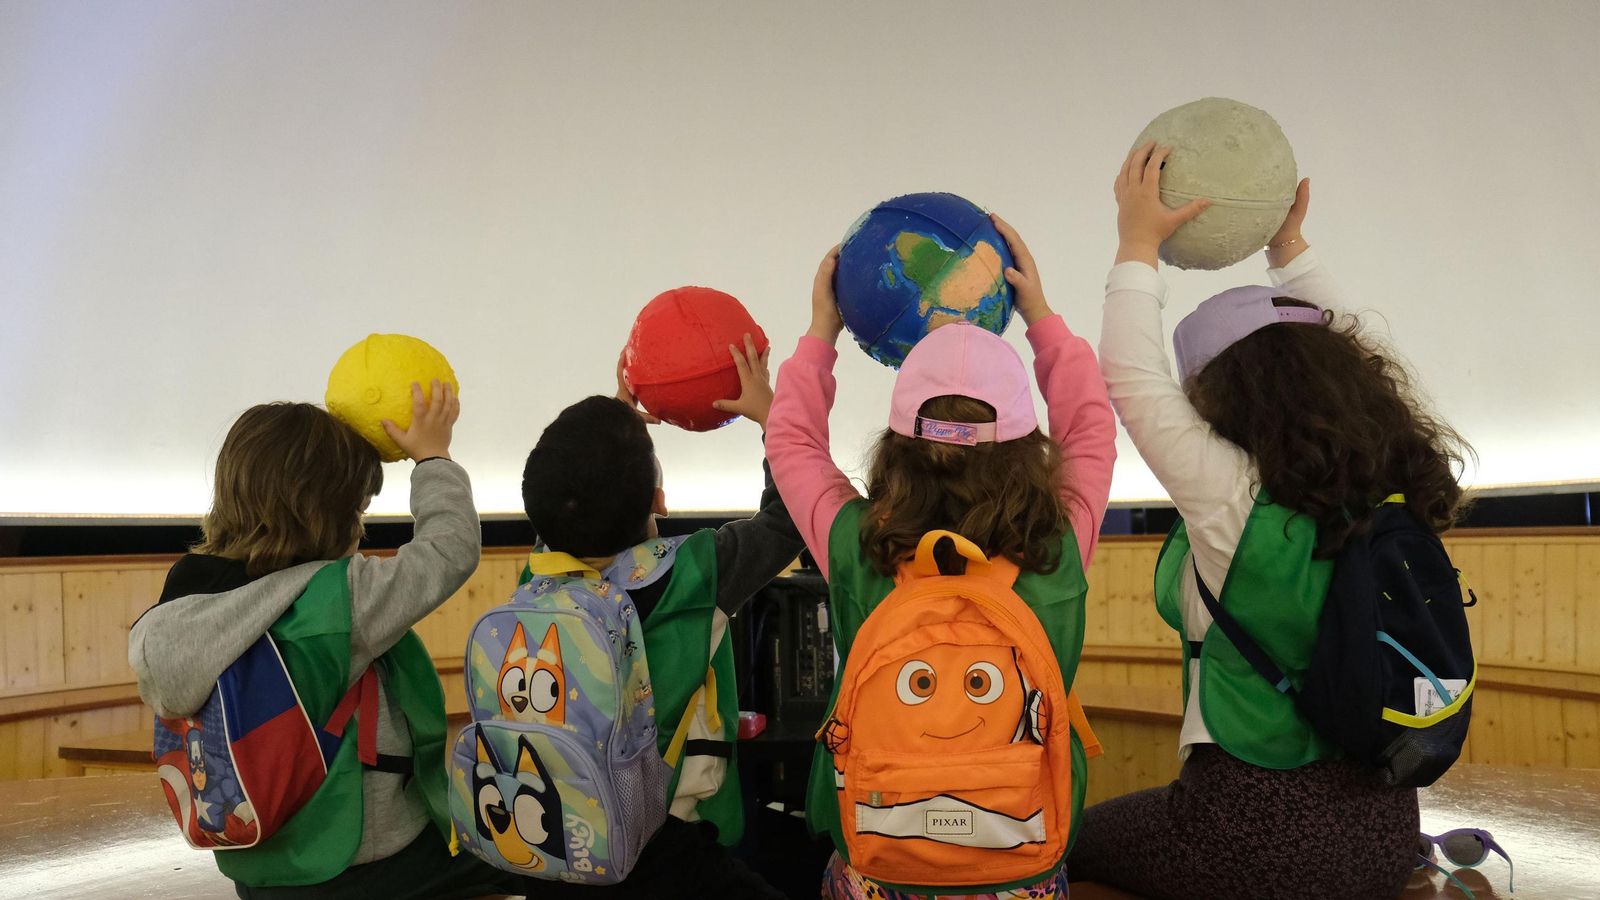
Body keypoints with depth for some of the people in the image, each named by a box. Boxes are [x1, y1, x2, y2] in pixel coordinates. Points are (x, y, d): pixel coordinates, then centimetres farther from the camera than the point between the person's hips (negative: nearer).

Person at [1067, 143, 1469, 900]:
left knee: (1071, 839, 19)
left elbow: (1131, 378, -14)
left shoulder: (1236, 501, -23)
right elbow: (1338, 351, 12)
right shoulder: (1387, 491, -5)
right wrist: (1289, 246, 17)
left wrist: (1137, 244, -6)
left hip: (1263, 837, -7)